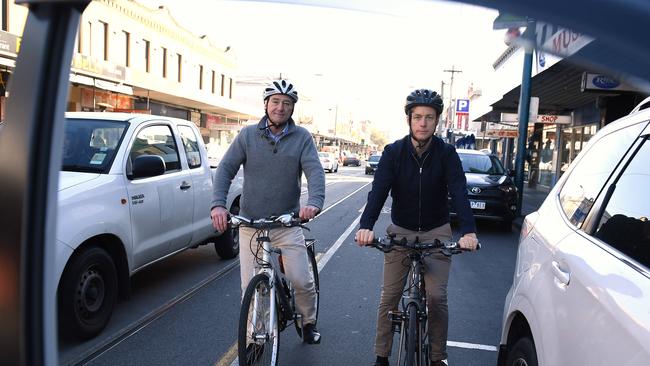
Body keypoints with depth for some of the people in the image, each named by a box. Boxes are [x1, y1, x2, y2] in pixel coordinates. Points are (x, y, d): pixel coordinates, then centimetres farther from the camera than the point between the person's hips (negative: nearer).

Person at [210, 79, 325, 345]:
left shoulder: (302, 137, 0)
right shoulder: (248, 135, 3)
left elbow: (315, 171, -11)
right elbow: (226, 169, -3)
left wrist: (314, 201, -32)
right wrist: (218, 204, -20)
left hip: (288, 224, -1)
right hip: (251, 224, 1)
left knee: (302, 281, -4)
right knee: (250, 287, 2)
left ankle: (309, 322, 27)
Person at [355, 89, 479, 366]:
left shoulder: (446, 153, -10)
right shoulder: (393, 152, -10)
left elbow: (459, 192, -21)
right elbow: (378, 190, -21)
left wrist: (468, 230, -38)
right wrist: (366, 226, -38)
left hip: (437, 232, 0)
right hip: (400, 231, 1)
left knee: (437, 296, -6)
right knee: (389, 296, 3)